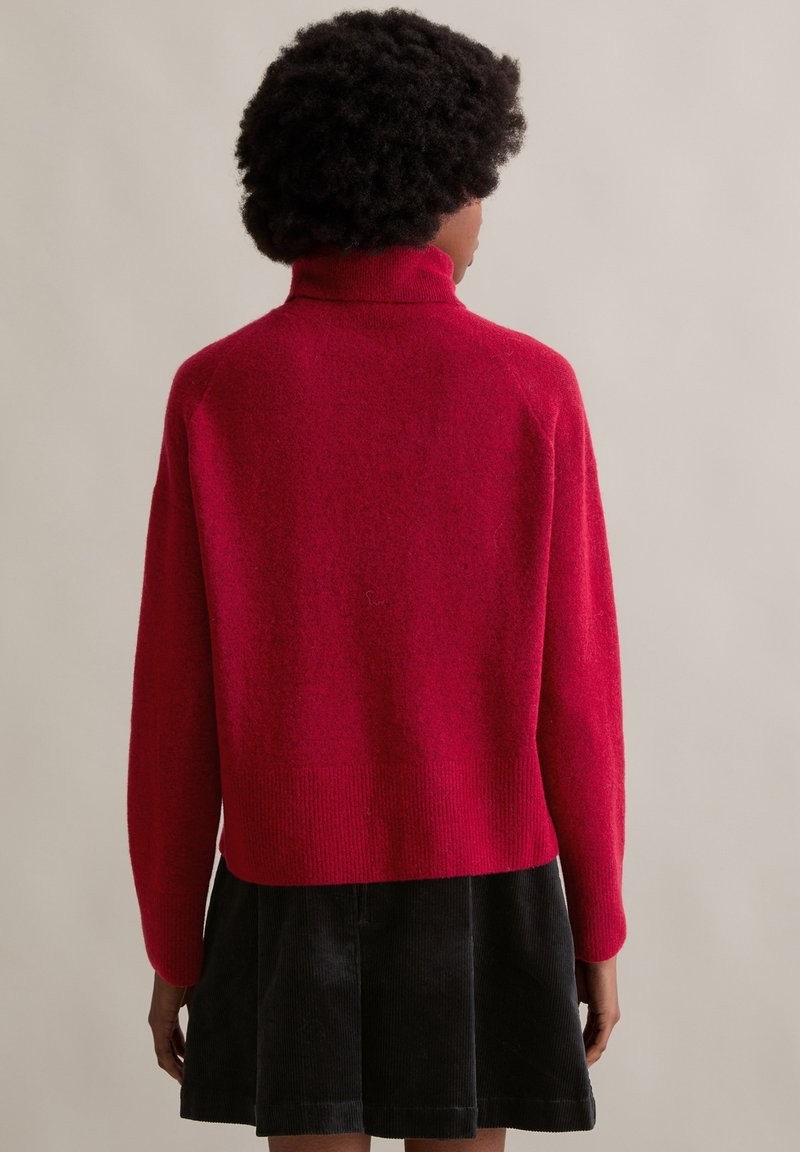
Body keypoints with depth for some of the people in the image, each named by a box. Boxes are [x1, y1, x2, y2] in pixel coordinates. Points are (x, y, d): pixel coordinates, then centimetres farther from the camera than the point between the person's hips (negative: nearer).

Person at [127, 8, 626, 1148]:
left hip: (290, 901, 1)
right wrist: (600, 925, 4)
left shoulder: (215, 393, -6)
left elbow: (175, 702, -5)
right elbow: (573, 690, -7)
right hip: (479, 894, 0)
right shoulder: (530, 392, -8)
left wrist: (171, 943, 5)